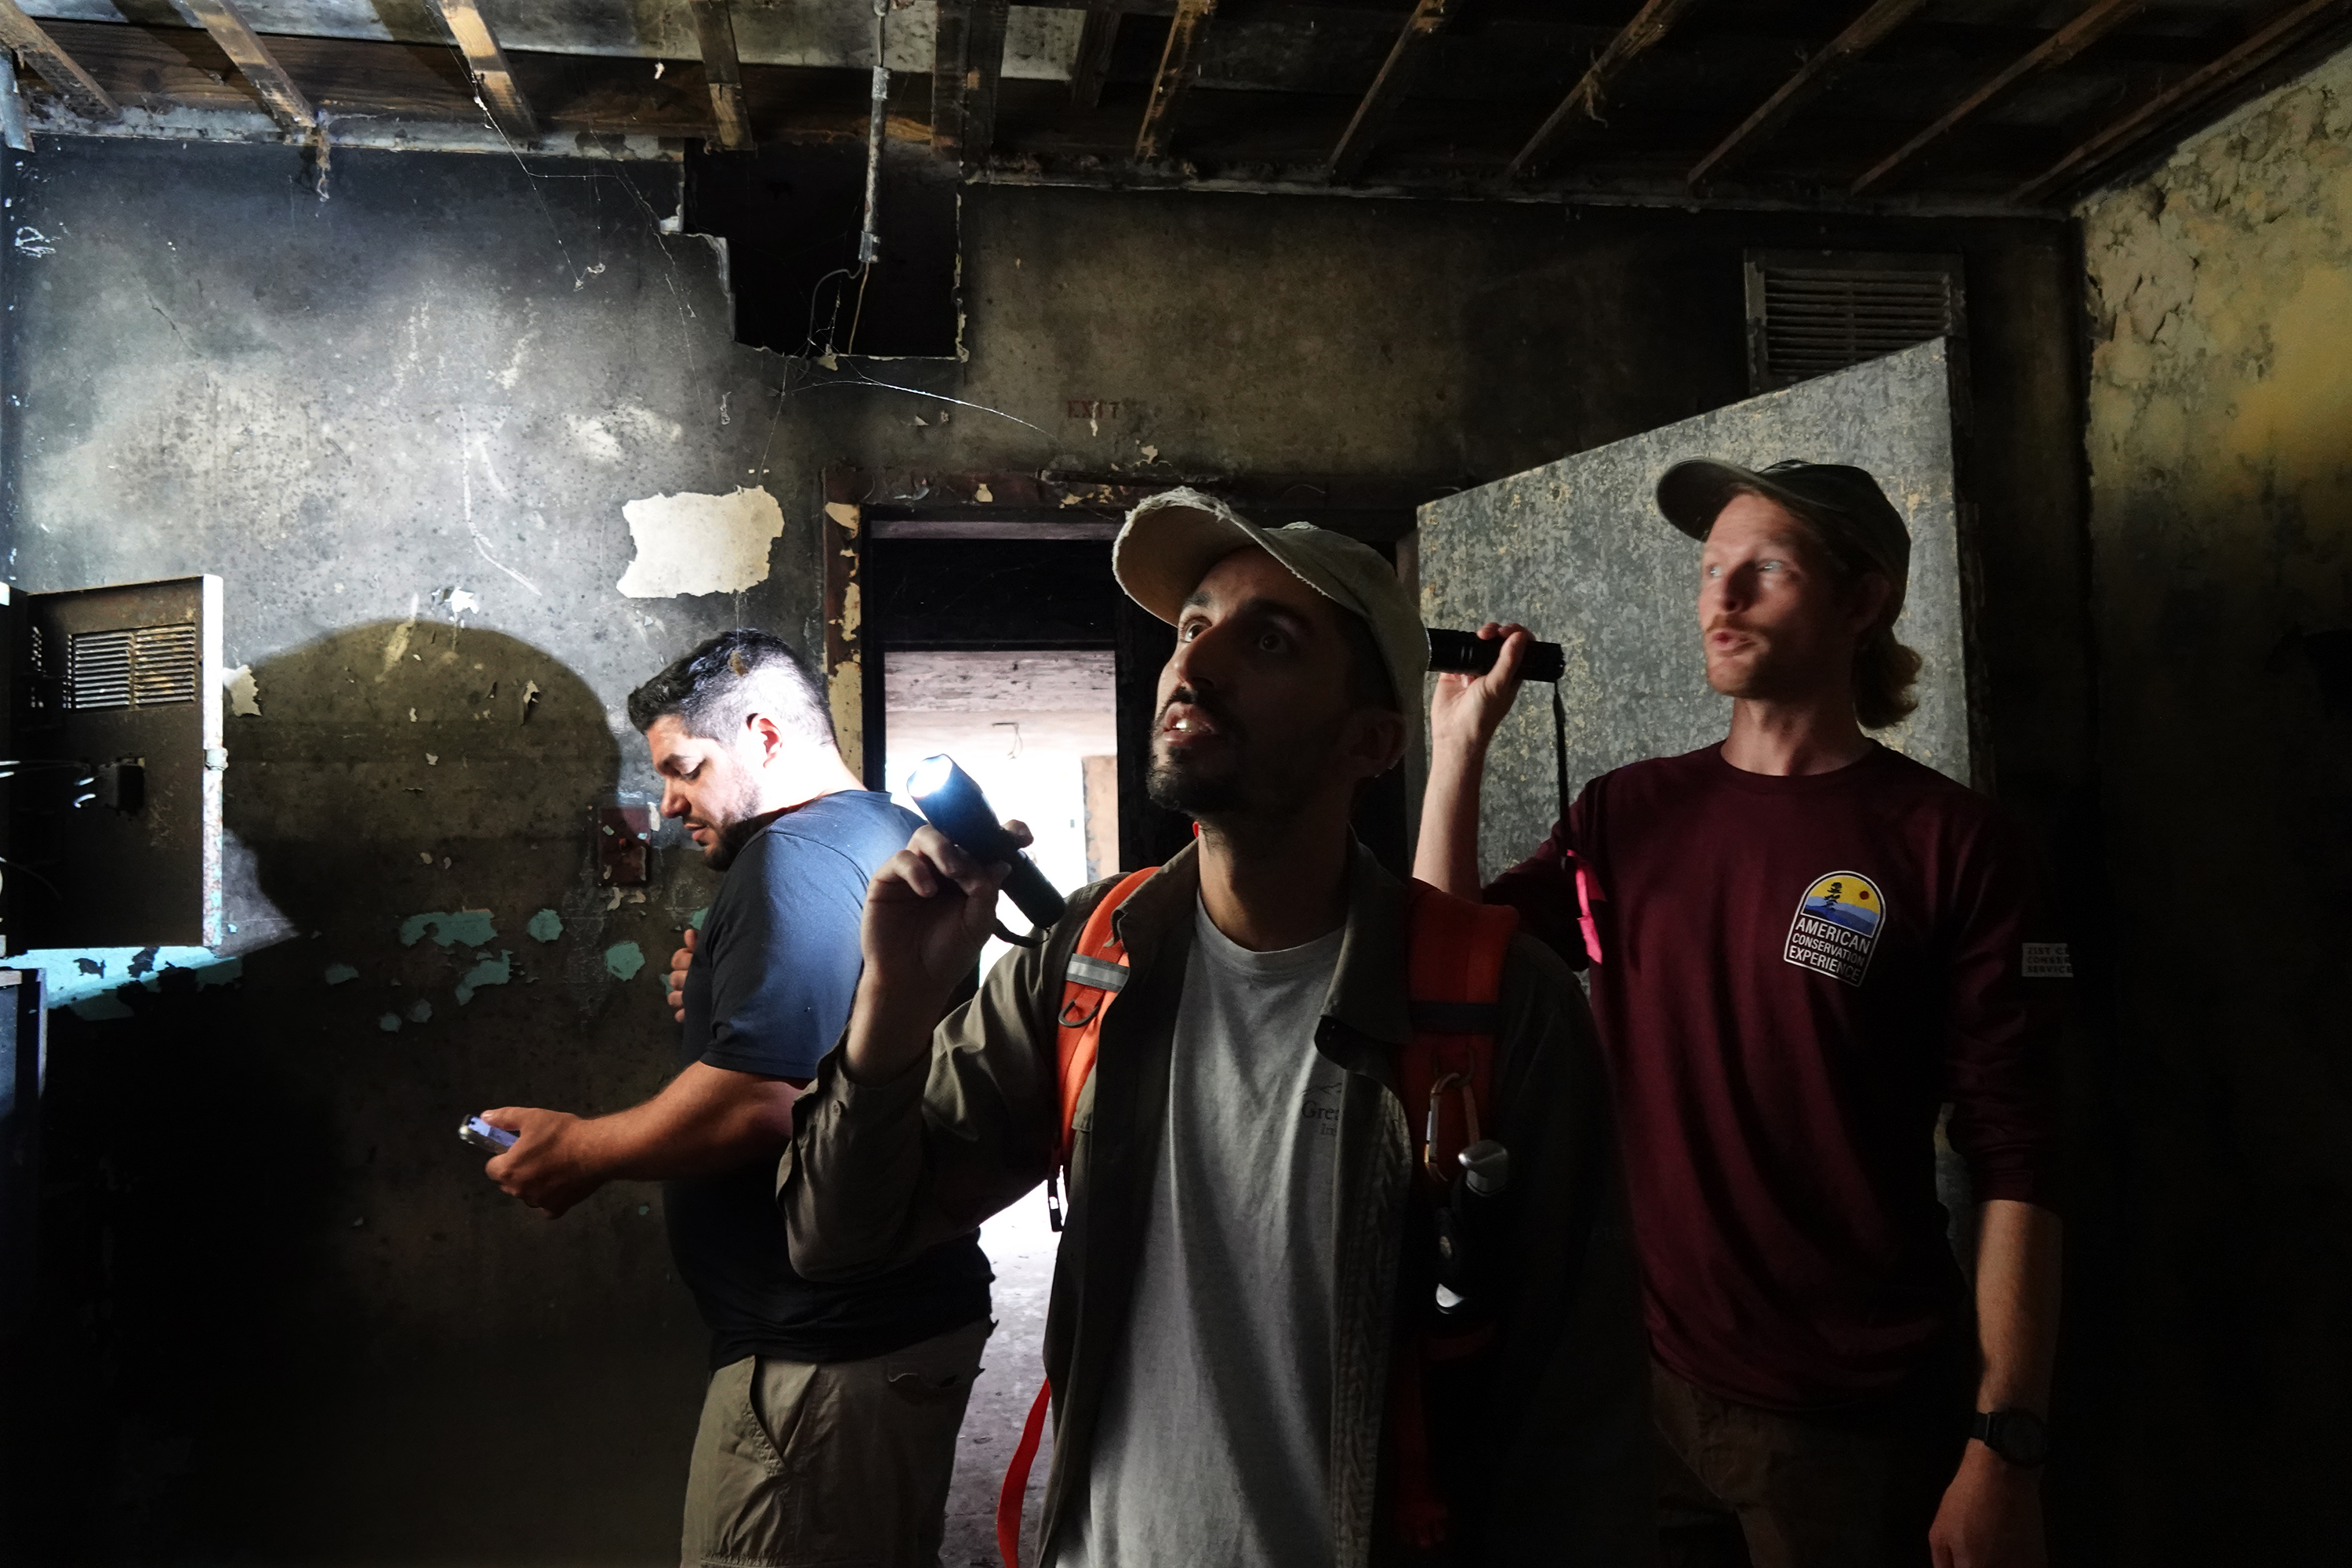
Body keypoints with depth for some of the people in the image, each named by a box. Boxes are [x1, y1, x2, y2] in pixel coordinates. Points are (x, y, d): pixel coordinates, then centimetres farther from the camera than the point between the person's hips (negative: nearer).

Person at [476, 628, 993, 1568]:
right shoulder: (895, 839, 15)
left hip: (825, 1351, -10)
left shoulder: (798, 855, -18)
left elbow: (758, 1100, -27)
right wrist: (719, 1002, 10)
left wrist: (580, 1149, -12)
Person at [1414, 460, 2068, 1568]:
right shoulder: (1628, 814, 2)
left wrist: (2005, 1448, -13)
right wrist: (1459, 743, -9)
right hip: (1646, 1384, 4)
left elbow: (2016, 1165, -10)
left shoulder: (1952, 845, -9)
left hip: (1857, 1423, -3)